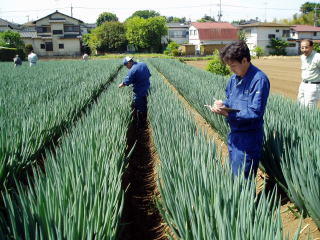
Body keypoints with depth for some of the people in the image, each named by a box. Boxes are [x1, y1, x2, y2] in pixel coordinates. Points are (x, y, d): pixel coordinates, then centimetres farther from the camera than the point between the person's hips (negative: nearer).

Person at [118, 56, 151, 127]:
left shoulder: (132, 70, -22)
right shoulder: (144, 64, 0)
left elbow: (126, 82, -17)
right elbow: (149, 75, 9)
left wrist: (120, 85, 1)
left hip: (139, 92, -7)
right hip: (146, 90, 7)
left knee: (139, 109, 6)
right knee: (144, 106, 21)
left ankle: (140, 125, 17)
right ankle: (144, 121, 35)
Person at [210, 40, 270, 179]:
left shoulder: (259, 79, -19)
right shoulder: (234, 78, 6)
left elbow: (255, 113, -23)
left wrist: (227, 114, -26)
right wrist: (222, 104, -6)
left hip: (248, 138, -8)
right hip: (234, 134, 8)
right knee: (233, 174, 19)